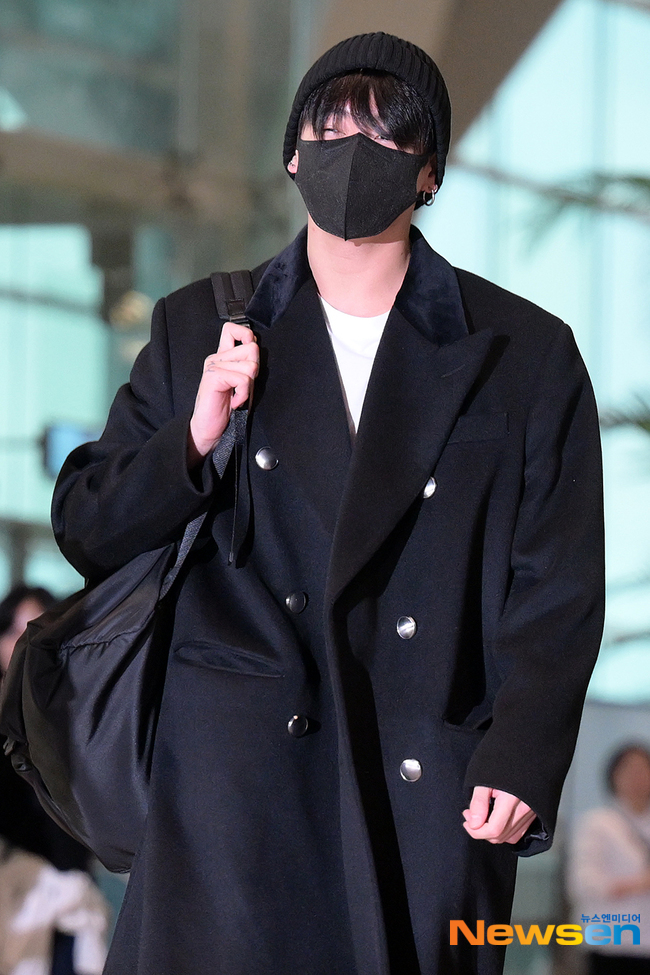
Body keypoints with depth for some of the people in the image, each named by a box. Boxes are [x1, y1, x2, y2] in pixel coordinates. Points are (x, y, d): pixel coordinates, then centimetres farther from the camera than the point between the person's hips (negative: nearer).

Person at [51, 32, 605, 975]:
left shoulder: (527, 356, 8)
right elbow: (88, 533, 12)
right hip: (234, 779, 0)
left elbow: (558, 588, 5)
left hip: (430, 791, 0)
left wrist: (519, 764, -7)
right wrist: (194, 438, -6)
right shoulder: (199, 329, 12)